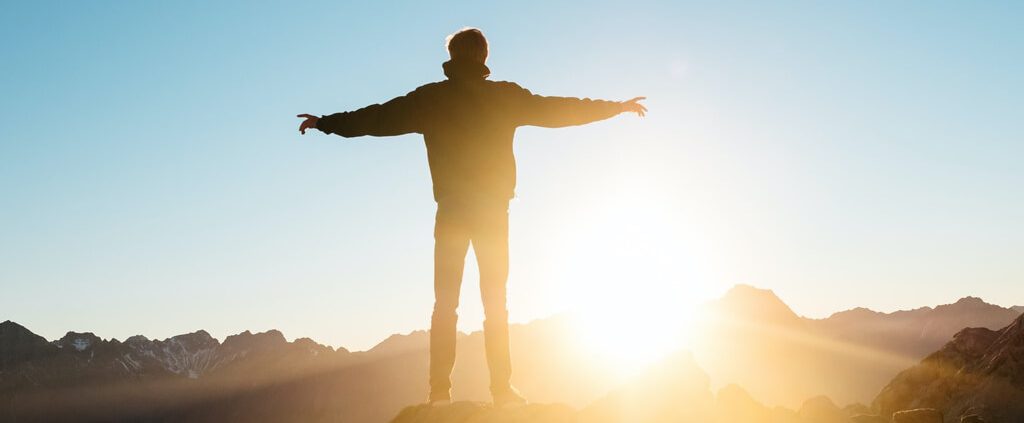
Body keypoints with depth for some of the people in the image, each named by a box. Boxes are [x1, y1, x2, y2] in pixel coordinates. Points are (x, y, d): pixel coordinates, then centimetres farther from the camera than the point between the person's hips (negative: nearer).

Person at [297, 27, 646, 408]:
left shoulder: (431, 98, 1)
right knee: (495, 302, 5)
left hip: (451, 210, 0)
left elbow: (379, 118, 4)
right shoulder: (506, 96, 1)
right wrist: (616, 107, 20)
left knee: (445, 302, 2)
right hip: (494, 210, 0)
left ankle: (440, 391, -4)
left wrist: (326, 122, 17)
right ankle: (502, 389, 0)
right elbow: (559, 110, 8)